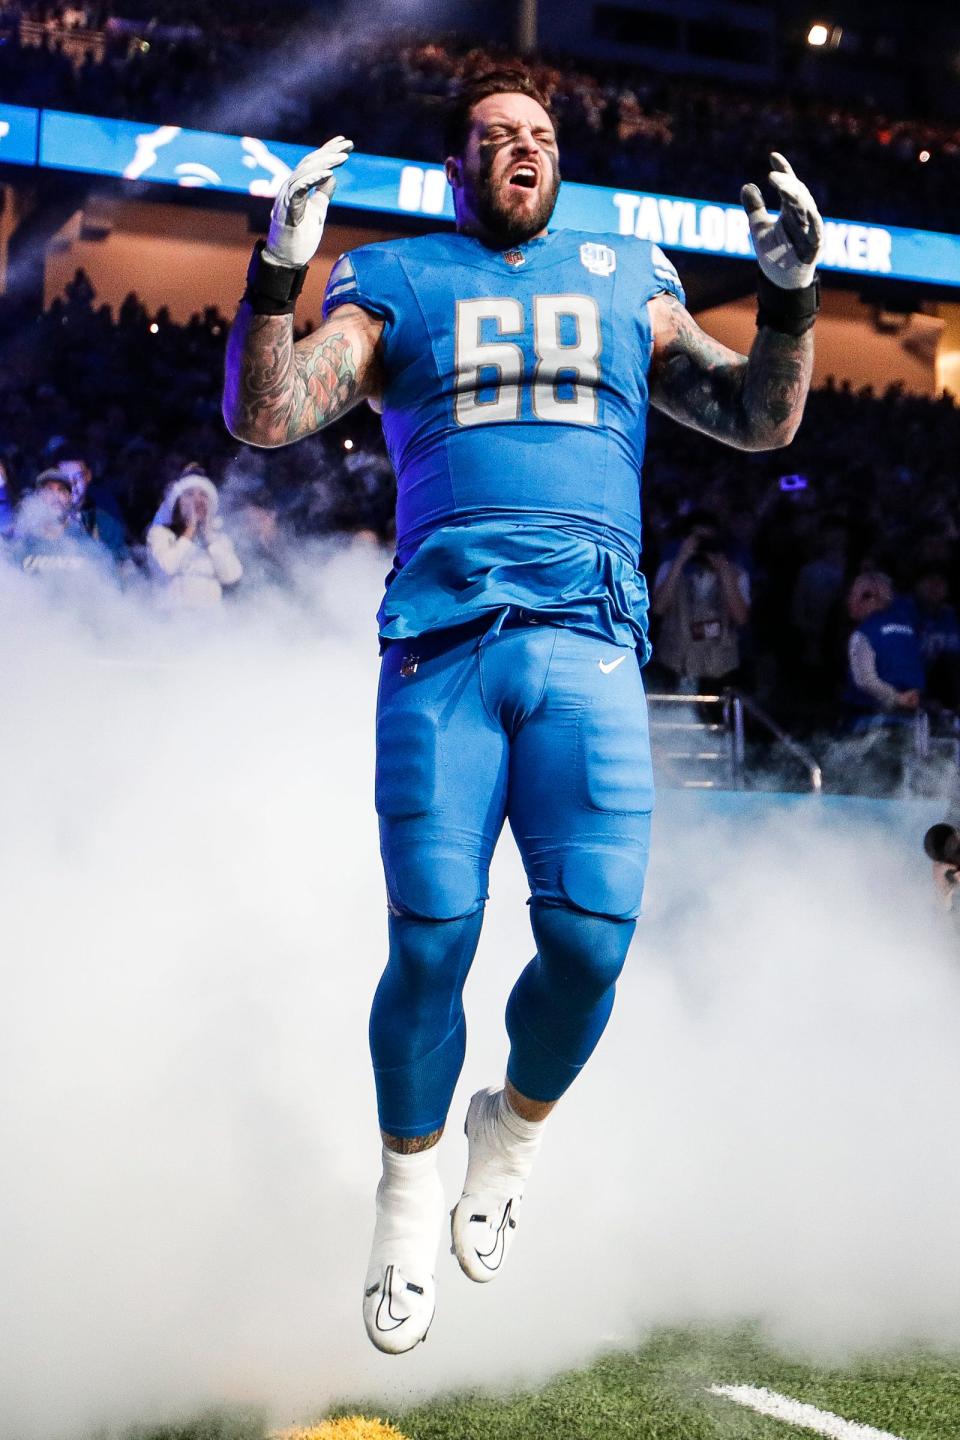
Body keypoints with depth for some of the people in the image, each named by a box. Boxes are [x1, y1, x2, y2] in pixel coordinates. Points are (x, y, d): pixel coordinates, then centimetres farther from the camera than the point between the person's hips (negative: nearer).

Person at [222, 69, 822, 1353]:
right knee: (430, 947, -6)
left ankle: (514, 1130, 23)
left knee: (590, 943, -9)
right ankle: (410, 1191, 18)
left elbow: (759, 422, 19)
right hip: (441, 643, -1)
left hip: (589, 639, 1)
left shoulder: (625, 278, 21)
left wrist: (790, 292, 4)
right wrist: (279, 269, -9)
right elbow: (263, 418, 5)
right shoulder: (398, 281, 15)